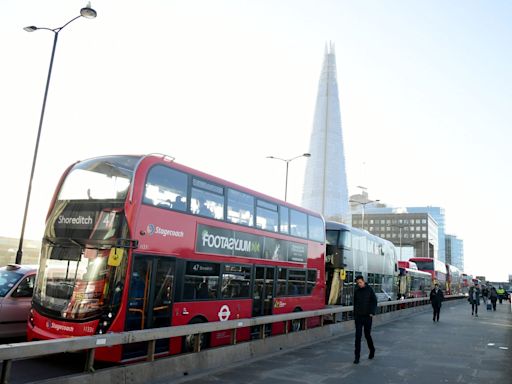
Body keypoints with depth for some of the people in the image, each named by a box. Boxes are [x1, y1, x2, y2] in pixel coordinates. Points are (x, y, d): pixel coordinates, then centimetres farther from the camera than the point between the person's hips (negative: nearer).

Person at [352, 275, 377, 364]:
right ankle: (357, 357, 2)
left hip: (367, 316, -2)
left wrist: (372, 313, -12)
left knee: (367, 335, 8)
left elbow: (374, 302, -4)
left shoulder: (369, 289, -4)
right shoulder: (356, 291, 5)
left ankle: (372, 350, 36)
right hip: (358, 317, 2)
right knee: (358, 336, -2)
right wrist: (354, 315, 11)